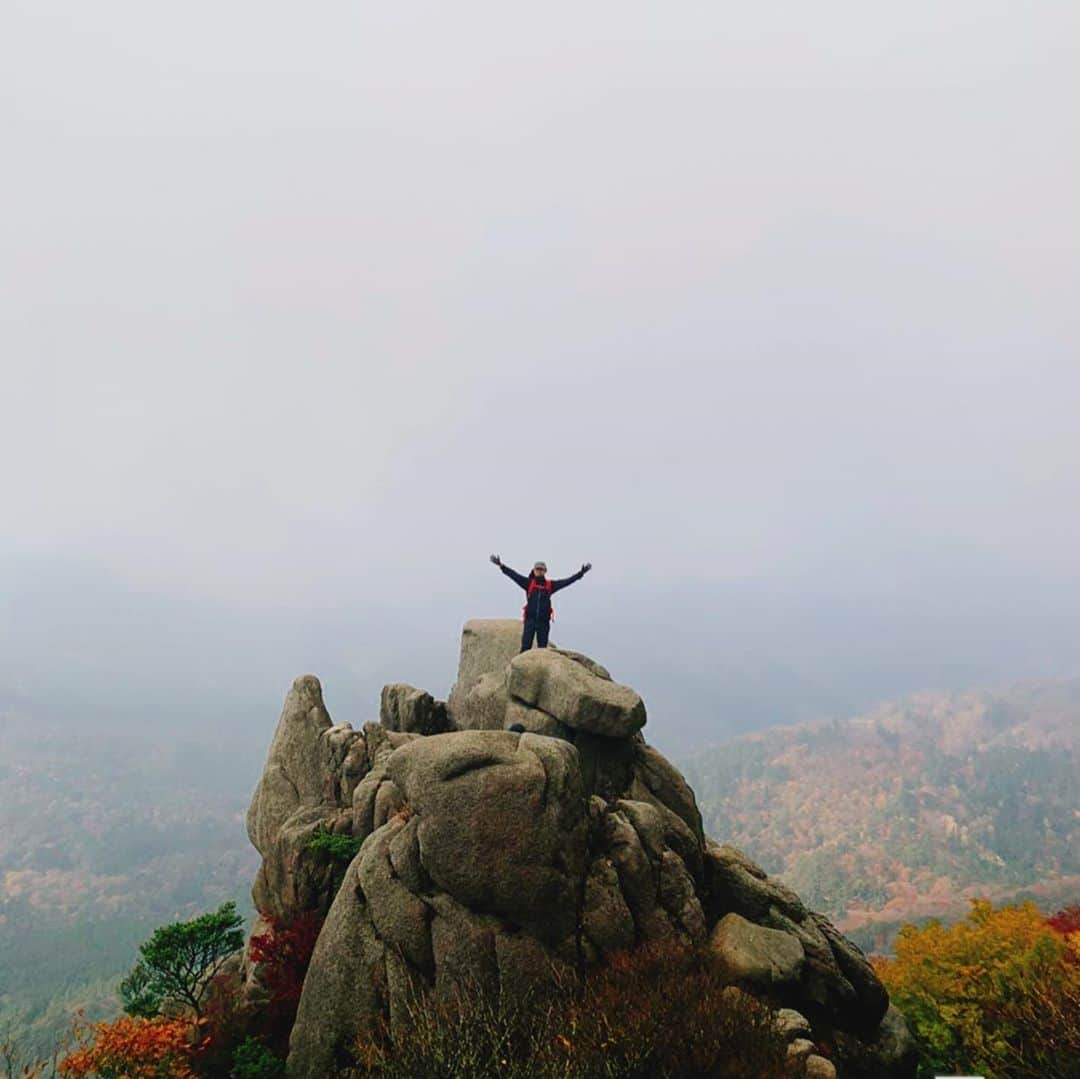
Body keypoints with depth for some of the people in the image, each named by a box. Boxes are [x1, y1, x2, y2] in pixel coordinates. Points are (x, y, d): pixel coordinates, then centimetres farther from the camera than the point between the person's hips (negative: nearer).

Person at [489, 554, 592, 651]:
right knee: (526, 646, -5)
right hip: (530, 620, -2)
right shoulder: (528, 583, 4)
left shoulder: (550, 585, 8)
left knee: (542, 647, 7)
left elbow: (567, 581, 7)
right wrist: (501, 565, -12)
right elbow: (514, 575, -3)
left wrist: (581, 572, 1)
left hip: (544, 621, 2)